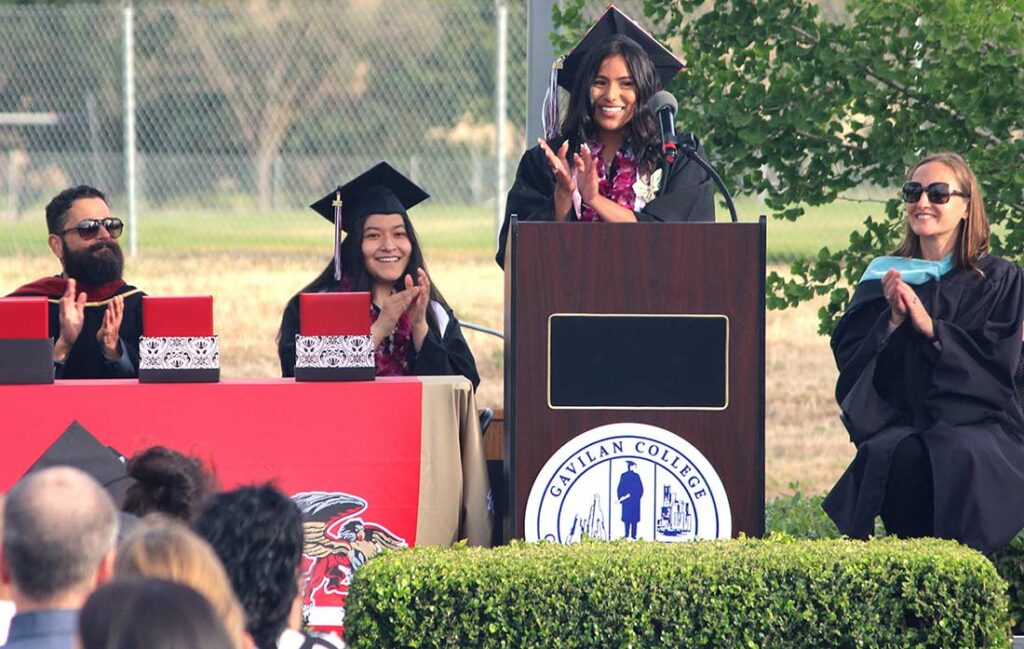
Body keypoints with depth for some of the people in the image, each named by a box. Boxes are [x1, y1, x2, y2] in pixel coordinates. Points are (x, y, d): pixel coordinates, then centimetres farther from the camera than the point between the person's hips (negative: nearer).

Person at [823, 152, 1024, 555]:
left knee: (959, 459, -36)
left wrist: (930, 327, -10)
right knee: (897, 458, -33)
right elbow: (847, 355, 9)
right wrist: (891, 320, -8)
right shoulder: (884, 276, 16)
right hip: (898, 428, 2)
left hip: (976, 426, -2)